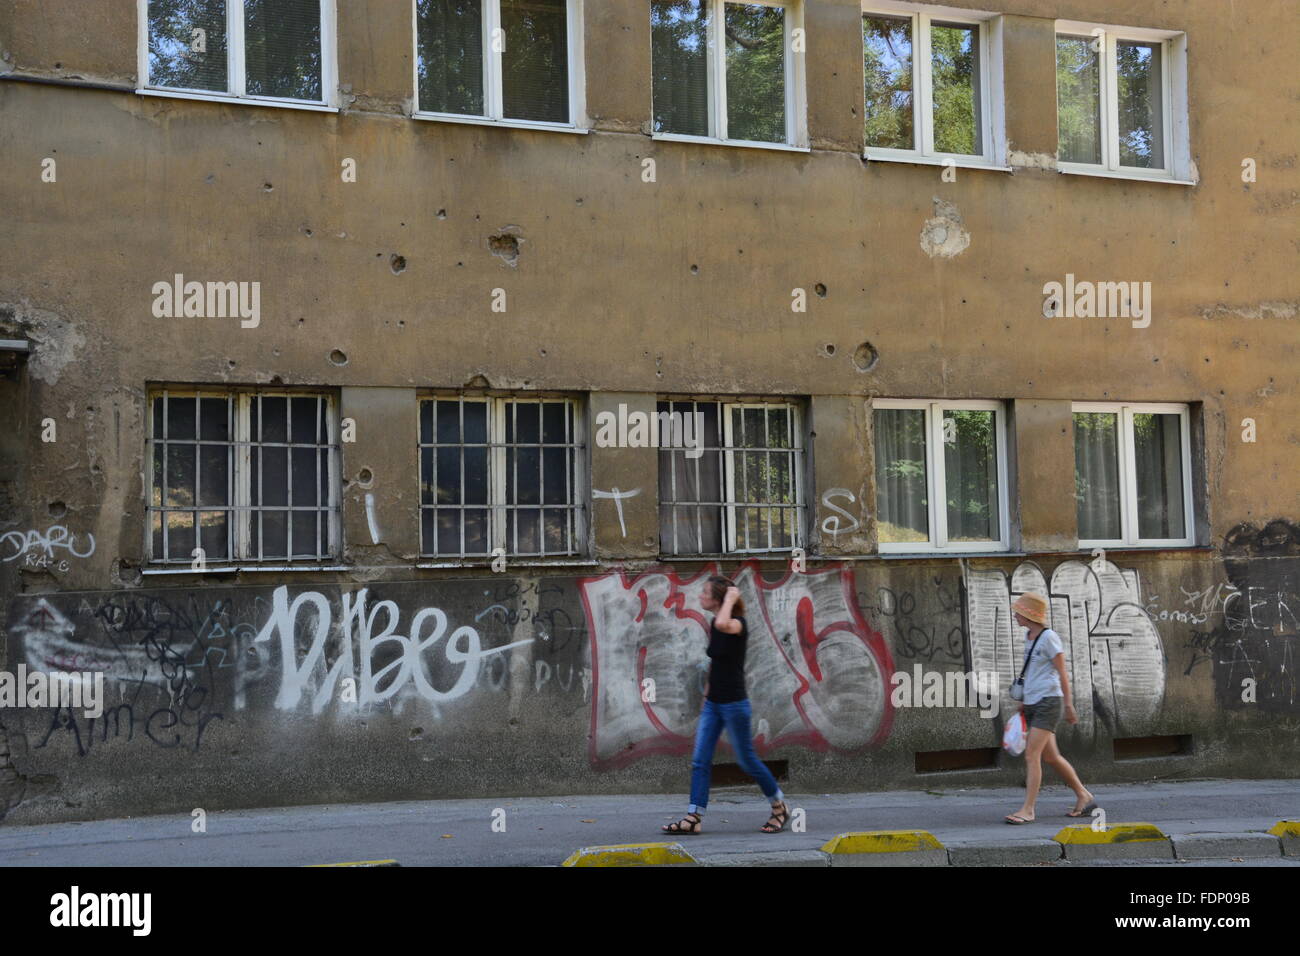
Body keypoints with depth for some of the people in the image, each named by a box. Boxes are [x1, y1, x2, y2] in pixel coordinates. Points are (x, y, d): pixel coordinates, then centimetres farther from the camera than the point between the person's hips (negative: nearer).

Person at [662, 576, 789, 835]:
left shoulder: (737, 623, -17)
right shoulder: (713, 626, 8)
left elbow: (722, 624, -42)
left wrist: (731, 598, -27)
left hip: (734, 704, -8)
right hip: (713, 704, 8)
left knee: (747, 760, 4)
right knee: (700, 761, 1)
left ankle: (780, 807, 22)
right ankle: (693, 818, 2)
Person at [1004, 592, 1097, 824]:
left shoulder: (1049, 637, -11)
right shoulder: (1029, 637, 13)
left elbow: (1062, 673, -9)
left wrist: (1068, 705, -8)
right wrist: (1024, 703, 22)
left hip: (1048, 702, -9)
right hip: (1032, 703, 9)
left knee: (1031, 755, -13)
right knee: (1050, 756, 13)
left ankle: (1027, 809, -13)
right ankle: (1083, 796, 26)